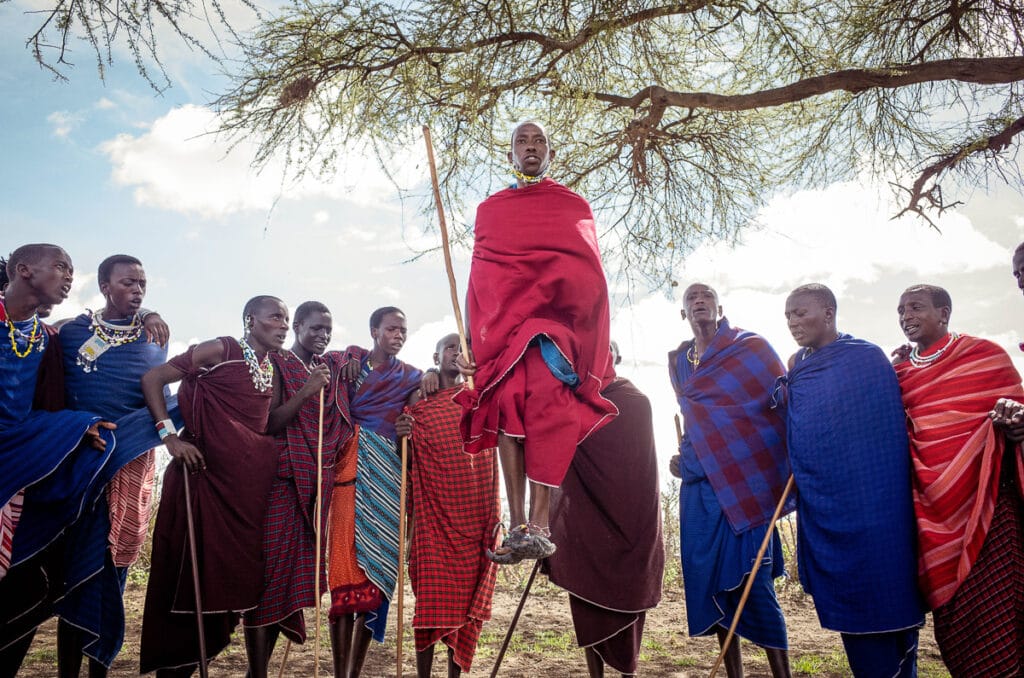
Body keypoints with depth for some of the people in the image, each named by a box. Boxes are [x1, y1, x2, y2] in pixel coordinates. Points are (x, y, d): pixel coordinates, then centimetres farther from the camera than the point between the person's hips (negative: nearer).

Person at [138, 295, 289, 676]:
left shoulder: (271, 369, 14)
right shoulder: (222, 351, -7)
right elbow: (152, 379, -8)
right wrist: (170, 436, -14)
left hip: (248, 482, 7)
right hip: (207, 473, -7)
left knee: (231, 573, 10)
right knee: (192, 571, -2)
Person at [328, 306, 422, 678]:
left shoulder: (410, 377, 14)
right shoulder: (349, 359, 13)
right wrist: (345, 375, -7)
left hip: (385, 474, 1)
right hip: (349, 467, -1)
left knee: (375, 564, -3)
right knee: (345, 559, -7)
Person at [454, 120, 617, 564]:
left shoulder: (574, 206, 18)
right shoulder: (490, 209, 22)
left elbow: (590, 278, 11)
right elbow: (478, 280, 16)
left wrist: (599, 342, 0)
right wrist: (472, 342, 5)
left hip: (557, 319, -2)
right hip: (502, 324, 2)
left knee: (545, 402, -22)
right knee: (507, 406, -15)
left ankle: (538, 524, -27)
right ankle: (518, 526, -16)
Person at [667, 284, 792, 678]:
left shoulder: (750, 347, 0)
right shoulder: (678, 361, 15)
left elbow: (785, 404, -3)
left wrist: (790, 467, -9)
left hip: (744, 483, -5)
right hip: (699, 484, 5)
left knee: (753, 581, -6)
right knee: (712, 579, 5)